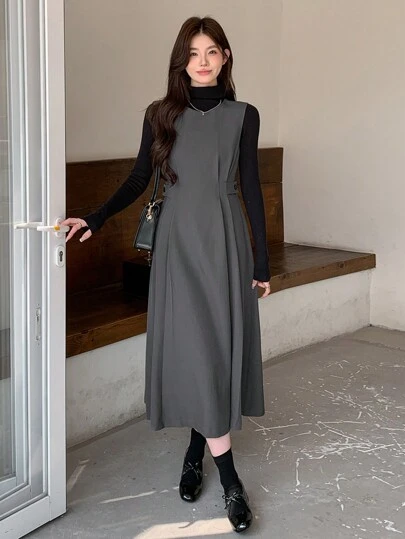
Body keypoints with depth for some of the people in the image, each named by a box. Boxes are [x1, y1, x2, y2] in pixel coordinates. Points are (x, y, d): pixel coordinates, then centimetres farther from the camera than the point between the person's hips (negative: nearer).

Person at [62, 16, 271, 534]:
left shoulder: (243, 115, 4)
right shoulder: (161, 114, 5)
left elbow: (251, 188, 4)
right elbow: (138, 179, 9)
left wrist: (261, 261, 2)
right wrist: (94, 219, -4)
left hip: (225, 239, 1)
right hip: (178, 239, 0)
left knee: (220, 346, 2)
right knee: (191, 349, -5)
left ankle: (195, 451, 21)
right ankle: (229, 478, 3)